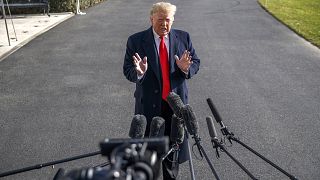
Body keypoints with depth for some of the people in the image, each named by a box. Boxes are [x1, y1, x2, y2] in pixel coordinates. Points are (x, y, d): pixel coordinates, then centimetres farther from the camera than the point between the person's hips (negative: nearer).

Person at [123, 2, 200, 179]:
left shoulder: (183, 37, 3)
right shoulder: (136, 40, -5)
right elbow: (127, 70, -5)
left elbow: (196, 63, 6)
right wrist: (139, 72, -28)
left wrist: (186, 68, -17)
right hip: (149, 103, -2)